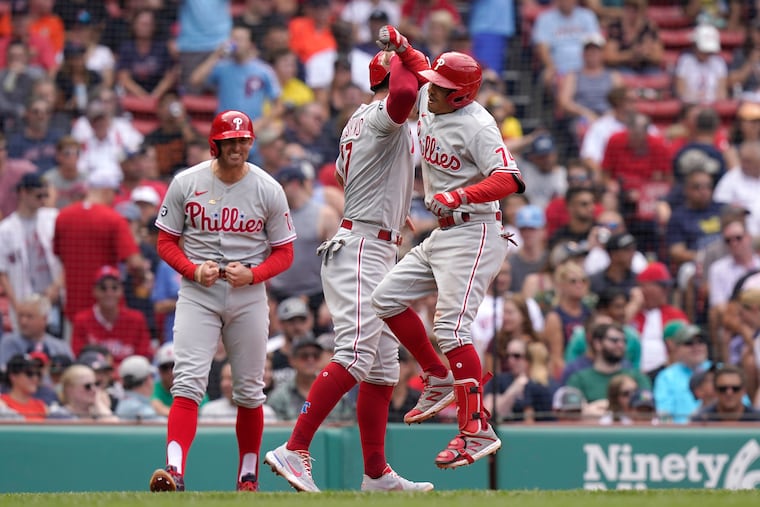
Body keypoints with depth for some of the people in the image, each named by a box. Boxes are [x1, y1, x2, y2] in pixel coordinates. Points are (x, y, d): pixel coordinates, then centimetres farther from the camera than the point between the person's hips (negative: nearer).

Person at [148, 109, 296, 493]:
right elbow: (166, 241, 5)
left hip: (249, 298, 1)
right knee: (188, 383, -15)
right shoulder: (186, 184, -1)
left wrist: (251, 274, -15)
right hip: (197, 295, -1)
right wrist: (194, 269, -14)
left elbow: (284, 253, 4)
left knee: (249, 391, 8)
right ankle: (174, 471, -26)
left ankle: (248, 476, 22)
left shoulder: (268, 190, -1)